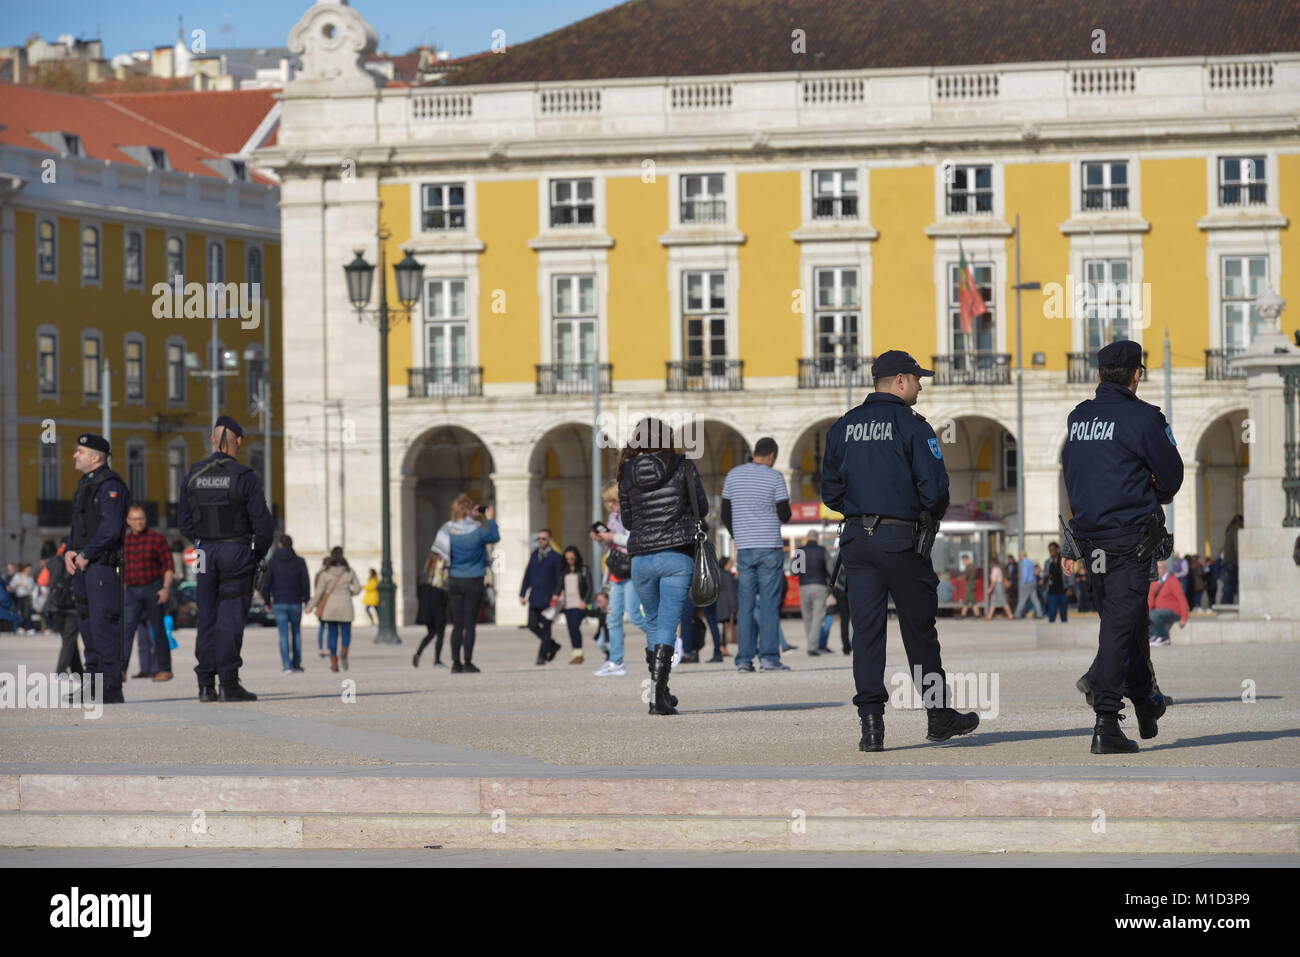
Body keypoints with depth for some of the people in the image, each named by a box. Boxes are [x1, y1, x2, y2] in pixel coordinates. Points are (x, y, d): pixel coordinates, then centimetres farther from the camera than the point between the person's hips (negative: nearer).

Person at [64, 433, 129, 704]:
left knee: (104, 623, -11)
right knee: (87, 621, 12)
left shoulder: (110, 486, -12)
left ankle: (111, 688, -12)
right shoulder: (85, 485, 19)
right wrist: (70, 552, 5)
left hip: (103, 565, -10)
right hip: (83, 566, 10)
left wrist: (85, 555, -14)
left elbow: (110, 528, -21)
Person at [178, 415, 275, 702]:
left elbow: (186, 525, 8)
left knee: (207, 618, 8)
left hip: (205, 551, 4)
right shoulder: (245, 477, -8)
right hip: (237, 553, -4)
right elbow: (263, 525, -9)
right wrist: (258, 555, 7)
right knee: (231, 618, -4)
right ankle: (229, 683, -9)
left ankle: (206, 684, 6)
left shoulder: (193, 477, 4)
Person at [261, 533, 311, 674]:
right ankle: (297, 664, 15)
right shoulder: (300, 561, 0)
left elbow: (266, 584, -3)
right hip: (296, 602, 1)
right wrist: (307, 602, 4)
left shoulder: (272, 562, 0)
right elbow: (306, 583, -3)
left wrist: (267, 603, 7)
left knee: (283, 635, -1)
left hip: (279, 603, -1)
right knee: (296, 632, 16)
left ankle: (286, 665, -9)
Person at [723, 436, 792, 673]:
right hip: (770, 547, -4)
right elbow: (785, 515, -6)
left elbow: (726, 515, 12)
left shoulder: (733, 475, 8)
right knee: (769, 603, -3)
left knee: (746, 604, 5)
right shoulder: (774, 478, -5)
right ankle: (769, 657, -9)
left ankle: (744, 659, 0)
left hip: (744, 549, 4)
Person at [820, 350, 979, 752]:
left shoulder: (842, 427, 9)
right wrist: (931, 515, 6)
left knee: (866, 629, 3)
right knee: (919, 628, 7)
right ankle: (939, 715, 18)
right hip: (901, 539, -4)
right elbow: (934, 487, -13)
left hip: (856, 538, 4)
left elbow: (830, 491, 12)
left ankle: (871, 723, -5)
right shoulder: (911, 425, -8)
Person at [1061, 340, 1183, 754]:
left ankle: (1147, 710, 28)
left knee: (1122, 622, 18)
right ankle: (1105, 724, -11)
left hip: (1089, 536, 6)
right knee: (1120, 626, -6)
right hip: (1131, 535, -6)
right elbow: (1172, 475, -2)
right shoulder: (1142, 417, -10)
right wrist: (1154, 497, 19)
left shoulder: (1077, 416, 8)